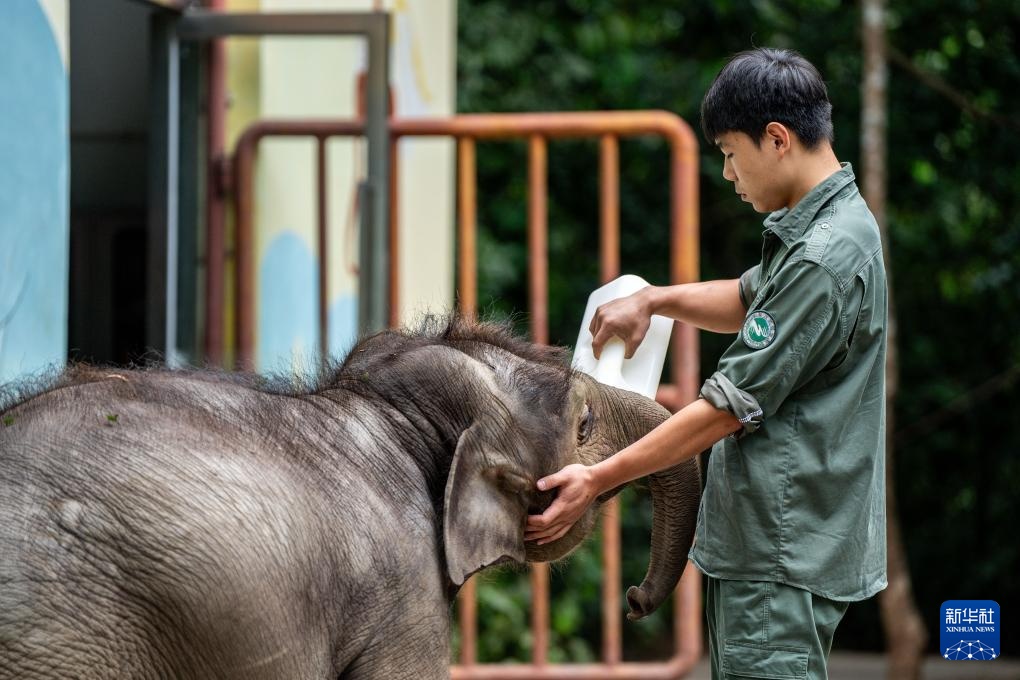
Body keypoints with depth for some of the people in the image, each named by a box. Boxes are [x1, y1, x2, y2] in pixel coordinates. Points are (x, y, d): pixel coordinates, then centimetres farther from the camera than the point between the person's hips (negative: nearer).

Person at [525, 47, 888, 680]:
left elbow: (731, 406, -20)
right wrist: (655, 299, 13)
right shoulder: (833, 222, 11)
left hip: (784, 553, -10)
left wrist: (597, 480, -14)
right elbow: (754, 300, 31)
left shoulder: (823, 259, -21)